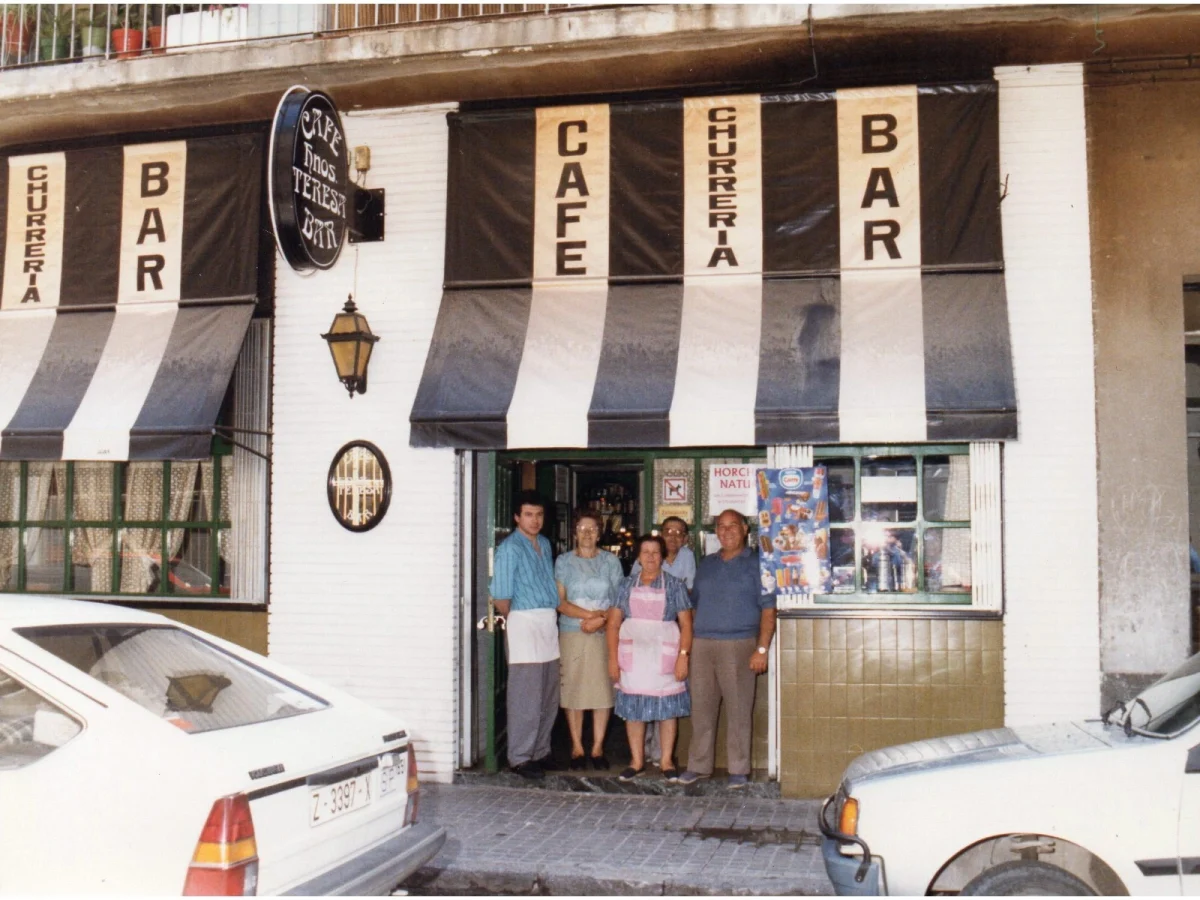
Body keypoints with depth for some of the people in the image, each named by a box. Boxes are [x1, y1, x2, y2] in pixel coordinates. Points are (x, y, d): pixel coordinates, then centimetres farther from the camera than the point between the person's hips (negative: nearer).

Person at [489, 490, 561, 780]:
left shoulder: (545, 544, 15)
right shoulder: (510, 548, -10)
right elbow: (500, 596, -11)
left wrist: (552, 615, 8)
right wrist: (514, 621, 2)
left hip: (549, 622, 8)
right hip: (524, 622, -8)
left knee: (549, 695, 13)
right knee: (526, 696, -4)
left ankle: (540, 751, 25)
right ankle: (520, 758, 5)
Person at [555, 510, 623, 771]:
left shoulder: (611, 561, 9)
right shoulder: (564, 561, 6)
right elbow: (560, 602, -2)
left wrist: (600, 620, -12)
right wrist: (589, 614, -14)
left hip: (604, 633, 1)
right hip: (571, 633, 0)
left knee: (603, 688, -1)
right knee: (573, 689, 0)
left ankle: (598, 747, 9)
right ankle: (577, 746, 11)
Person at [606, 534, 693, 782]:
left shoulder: (674, 586, 2)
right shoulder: (627, 586, 7)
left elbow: (686, 624, -1)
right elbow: (613, 624, 5)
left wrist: (683, 656, -12)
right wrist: (613, 659, -2)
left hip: (664, 654, -1)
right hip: (632, 654, 2)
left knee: (667, 706, 3)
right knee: (632, 707, 4)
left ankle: (667, 761, 14)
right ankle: (636, 761, 15)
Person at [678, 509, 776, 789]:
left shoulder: (755, 564, 3)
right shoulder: (706, 564, 18)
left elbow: (768, 609, -3)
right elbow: (694, 603, 21)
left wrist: (762, 649, -12)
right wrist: (686, 645, 12)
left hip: (738, 644, -4)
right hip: (702, 643, 5)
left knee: (738, 709, -2)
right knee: (701, 706, 6)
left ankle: (739, 769, 6)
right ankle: (699, 766, 15)